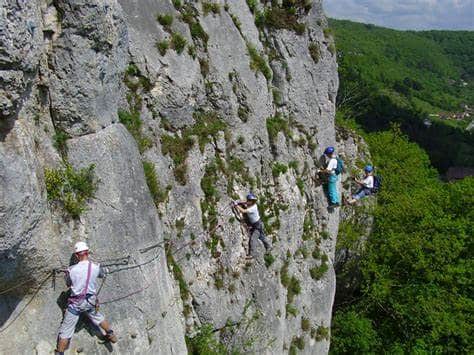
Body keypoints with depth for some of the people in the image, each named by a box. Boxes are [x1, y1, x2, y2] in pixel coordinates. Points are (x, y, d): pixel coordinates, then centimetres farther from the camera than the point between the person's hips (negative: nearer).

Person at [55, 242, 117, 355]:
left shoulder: (71, 270, -19)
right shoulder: (96, 267, -14)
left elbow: (68, 284, 0)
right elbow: (102, 274, 10)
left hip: (76, 303, -3)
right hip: (91, 301, 3)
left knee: (66, 329, 9)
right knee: (97, 317, 30)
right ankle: (111, 335, 43)